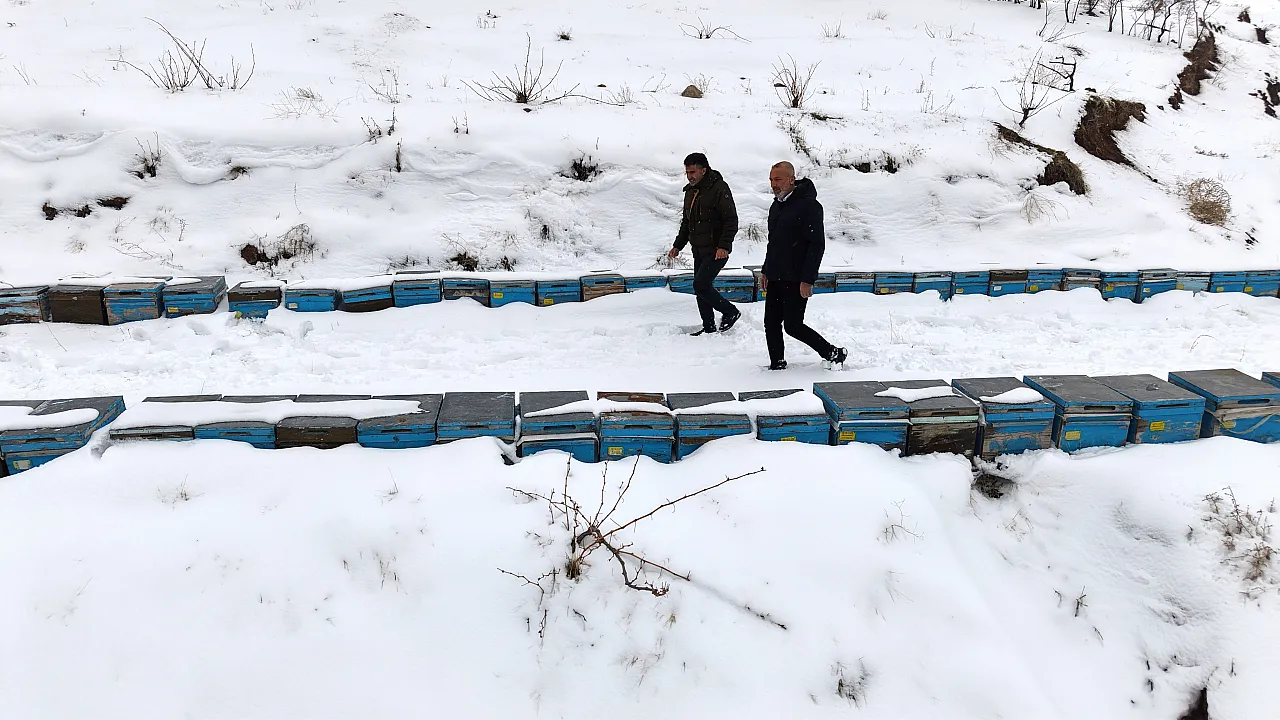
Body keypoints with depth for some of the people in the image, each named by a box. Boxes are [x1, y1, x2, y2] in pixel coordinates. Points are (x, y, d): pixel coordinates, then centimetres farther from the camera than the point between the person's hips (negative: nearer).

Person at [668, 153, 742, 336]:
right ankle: (709, 327, 18)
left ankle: (730, 312, 4)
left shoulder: (719, 189, -13)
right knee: (701, 287, 8)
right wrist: (678, 245, 17)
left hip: (716, 251, -8)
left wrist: (724, 246, -25)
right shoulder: (690, 191, 13)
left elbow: (731, 221, -16)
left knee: (701, 285, -15)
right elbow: (686, 222, 23)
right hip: (699, 250, 8)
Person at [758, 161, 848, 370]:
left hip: (796, 281, -8)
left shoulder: (808, 205, -14)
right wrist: (765, 270, 21)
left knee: (793, 326, -5)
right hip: (776, 278, 8)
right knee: (771, 324, 7)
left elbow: (817, 245, -17)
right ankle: (777, 365, 18)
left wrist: (807, 279, -21)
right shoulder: (776, 206, 14)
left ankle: (834, 354, 10)